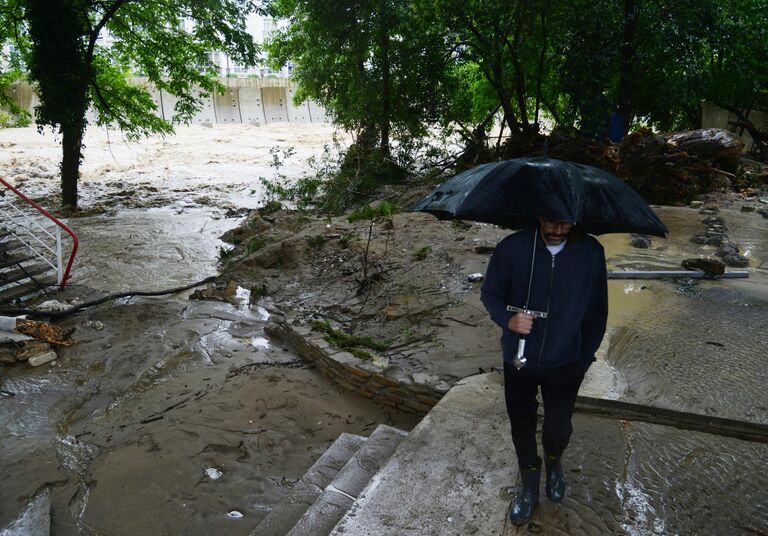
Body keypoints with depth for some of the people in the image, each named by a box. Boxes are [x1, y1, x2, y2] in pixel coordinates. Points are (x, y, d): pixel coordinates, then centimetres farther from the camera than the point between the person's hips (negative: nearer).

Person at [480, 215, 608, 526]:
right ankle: (529, 489, 43)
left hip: (566, 363, 0)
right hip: (519, 361, 0)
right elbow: (490, 294, -6)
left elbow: (596, 311, -1)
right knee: (522, 427, 15)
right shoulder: (512, 248, -18)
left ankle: (553, 463, 51)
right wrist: (508, 319, -28)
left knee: (559, 429, 14)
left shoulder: (591, 253, -13)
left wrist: (585, 358, 5)